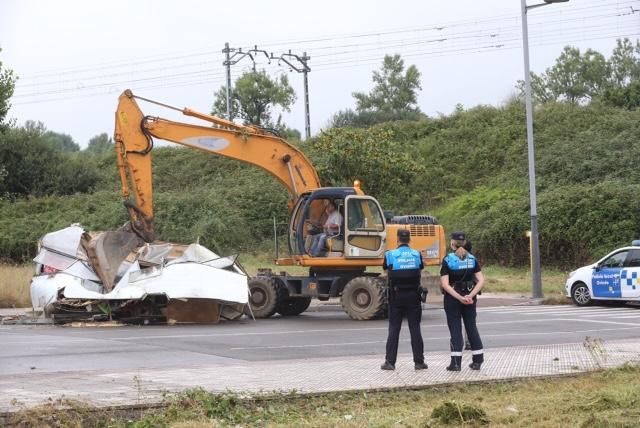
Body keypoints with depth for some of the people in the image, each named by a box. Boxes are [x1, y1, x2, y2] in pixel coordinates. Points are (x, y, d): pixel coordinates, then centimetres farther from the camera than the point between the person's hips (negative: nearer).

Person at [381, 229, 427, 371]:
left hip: (396, 296, -1)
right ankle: (419, 361, 6)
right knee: (415, 329, 5)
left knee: (394, 330, 5)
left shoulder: (390, 255, -5)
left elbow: (387, 272, 6)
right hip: (413, 296, 1)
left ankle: (390, 361, 4)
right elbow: (420, 269, 6)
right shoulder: (417, 255, -2)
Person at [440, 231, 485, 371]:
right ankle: (477, 360, 15)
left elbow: (445, 284, -18)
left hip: (452, 298, -3)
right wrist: (470, 295, -14)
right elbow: (481, 281, -7)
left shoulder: (447, 260, -9)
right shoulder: (472, 259, 1)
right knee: (471, 327, 13)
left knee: (455, 329, 3)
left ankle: (456, 362, 2)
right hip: (469, 298, 3)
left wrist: (459, 298, -20)